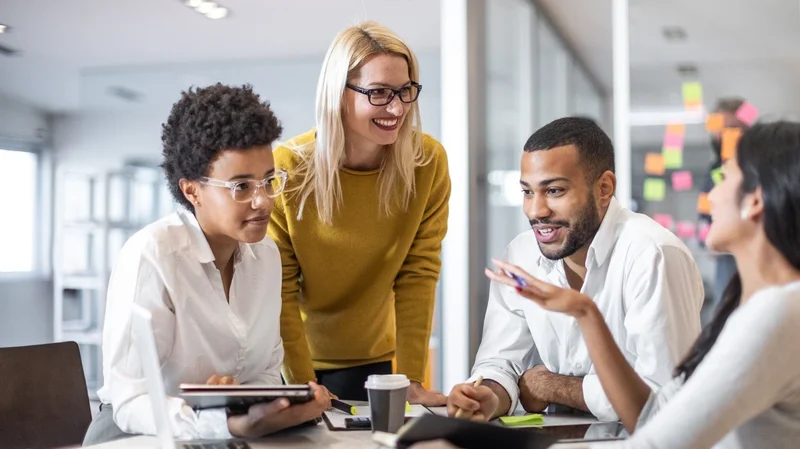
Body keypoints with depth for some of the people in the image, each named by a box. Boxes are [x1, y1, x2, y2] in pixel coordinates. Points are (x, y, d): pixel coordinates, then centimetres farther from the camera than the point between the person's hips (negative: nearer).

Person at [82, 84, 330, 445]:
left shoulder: (267, 255, 2)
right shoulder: (150, 255, -18)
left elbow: (268, 371, 8)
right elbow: (131, 402, -20)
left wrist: (276, 407, -14)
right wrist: (227, 423, -36)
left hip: (235, 430, 6)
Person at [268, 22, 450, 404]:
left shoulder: (428, 162, -15)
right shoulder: (287, 168, -19)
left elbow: (418, 275, -11)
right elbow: (279, 291, -15)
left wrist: (411, 379, -14)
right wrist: (302, 384, -19)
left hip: (374, 359, 1)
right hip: (292, 359, -1)